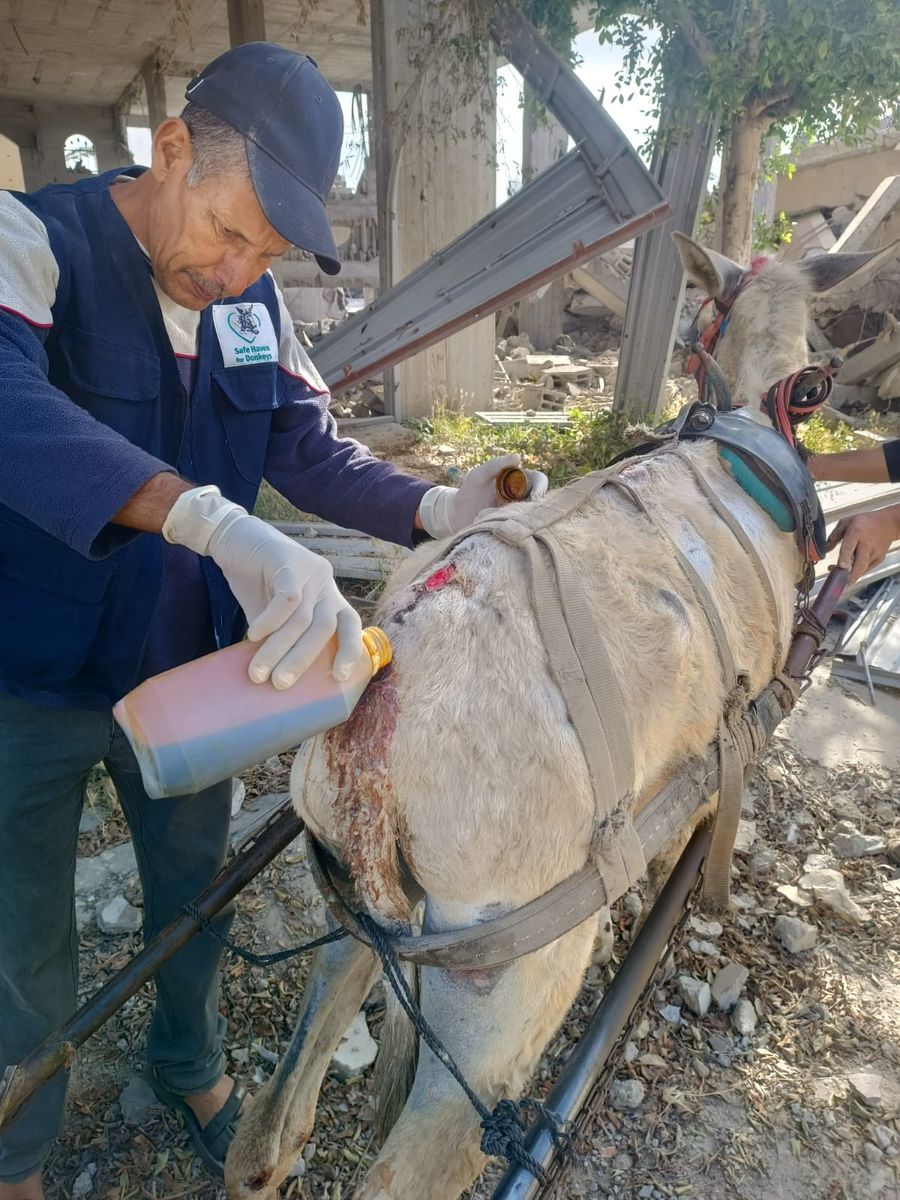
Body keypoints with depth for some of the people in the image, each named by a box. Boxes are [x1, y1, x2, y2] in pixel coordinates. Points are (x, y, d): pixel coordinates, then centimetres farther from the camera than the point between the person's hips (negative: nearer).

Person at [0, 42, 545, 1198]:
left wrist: (436, 509, -16)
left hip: (186, 668, 5)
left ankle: (190, 1065, 54)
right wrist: (220, 525, -54)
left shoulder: (253, 301, 0)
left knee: (193, 886, 22)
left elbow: (309, 447, 1)